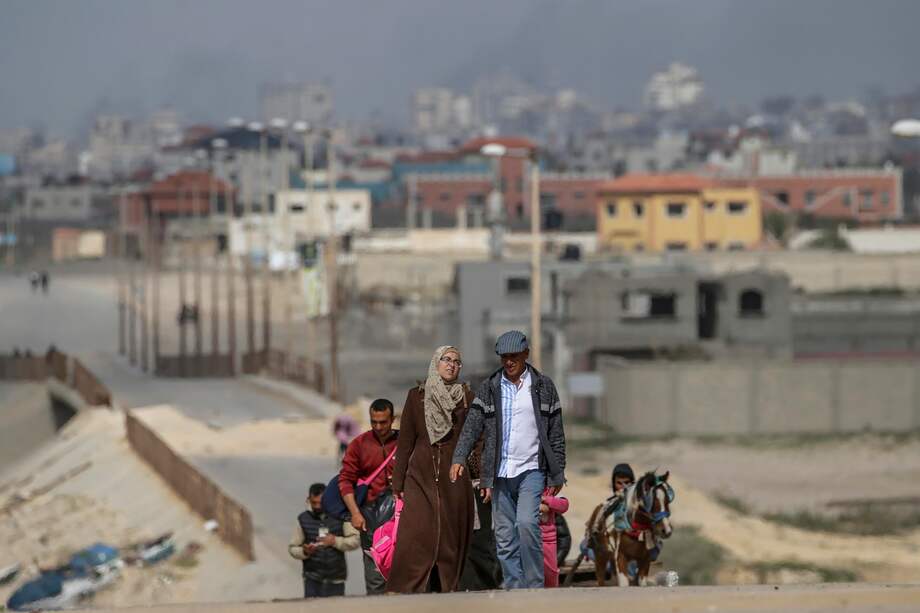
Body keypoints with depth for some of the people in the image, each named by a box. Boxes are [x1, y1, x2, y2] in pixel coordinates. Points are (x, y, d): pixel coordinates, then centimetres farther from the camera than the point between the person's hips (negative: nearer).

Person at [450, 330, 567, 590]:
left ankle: (534, 586, -13)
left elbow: (556, 434, 7)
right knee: (504, 537, 2)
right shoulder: (490, 387, 7)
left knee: (527, 522, -21)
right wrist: (459, 458, -15)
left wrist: (557, 475, 3)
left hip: (531, 470, -3)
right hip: (500, 473, 3)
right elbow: (472, 426, 0)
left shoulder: (543, 386, 5)